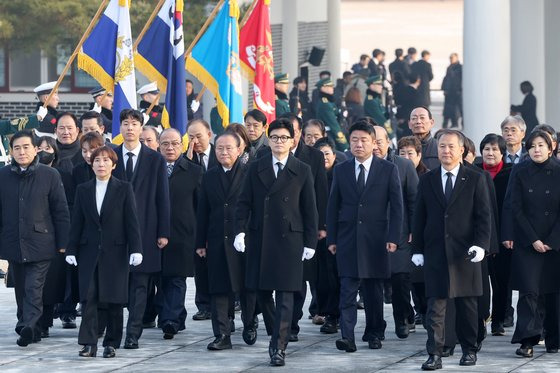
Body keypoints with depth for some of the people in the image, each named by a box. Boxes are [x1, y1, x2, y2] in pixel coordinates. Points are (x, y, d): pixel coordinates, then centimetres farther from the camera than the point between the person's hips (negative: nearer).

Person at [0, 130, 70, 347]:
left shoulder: (50, 175, -1)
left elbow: (61, 211, 1)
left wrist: (63, 243, -1)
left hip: (40, 243, -3)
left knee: (34, 288, -13)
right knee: (21, 290, 10)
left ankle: (28, 326, -22)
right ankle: (27, 328, 19)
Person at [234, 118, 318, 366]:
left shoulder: (302, 171, 4)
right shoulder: (256, 169, 8)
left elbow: (309, 209, 5)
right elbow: (244, 203, 6)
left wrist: (310, 242, 1)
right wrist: (240, 231, -7)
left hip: (289, 240, -2)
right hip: (260, 239, 2)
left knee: (285, 296, -5)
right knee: (261, 292, 5)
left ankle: (279, 348, -4)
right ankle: (276, 334, 25)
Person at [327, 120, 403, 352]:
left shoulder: (388, 170, 2)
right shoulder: (341, 170, 7)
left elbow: (396, 206, 0)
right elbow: (333, 207, 9)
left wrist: (393, 238, -8)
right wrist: (331, 239, 3)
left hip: (375, 240, -1)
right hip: (347, 239, 1)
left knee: (374, 291, 8)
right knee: (348, 290, -8)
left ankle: (374, 334, 20)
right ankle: (347, 337, -14)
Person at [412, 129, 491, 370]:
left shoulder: (475, 180, 3)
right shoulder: (427, 181, 9)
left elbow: (484, 216, -1)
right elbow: (419, 218, 10)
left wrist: (480, 245, -13)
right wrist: (417, 249, 4)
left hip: (465, 253, -1)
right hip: (435, 253, 1)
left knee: (467, 304, 8)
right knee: (435, 305, -5)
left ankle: (469, 350, 21)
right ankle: (435, 354, -8)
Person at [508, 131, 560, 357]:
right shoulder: (520, 174, 3)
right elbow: (516, 209, -1)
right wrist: (533, 240, -8)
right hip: (526, 243, -1)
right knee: (529, 290, -10)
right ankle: (528, 340, -14)